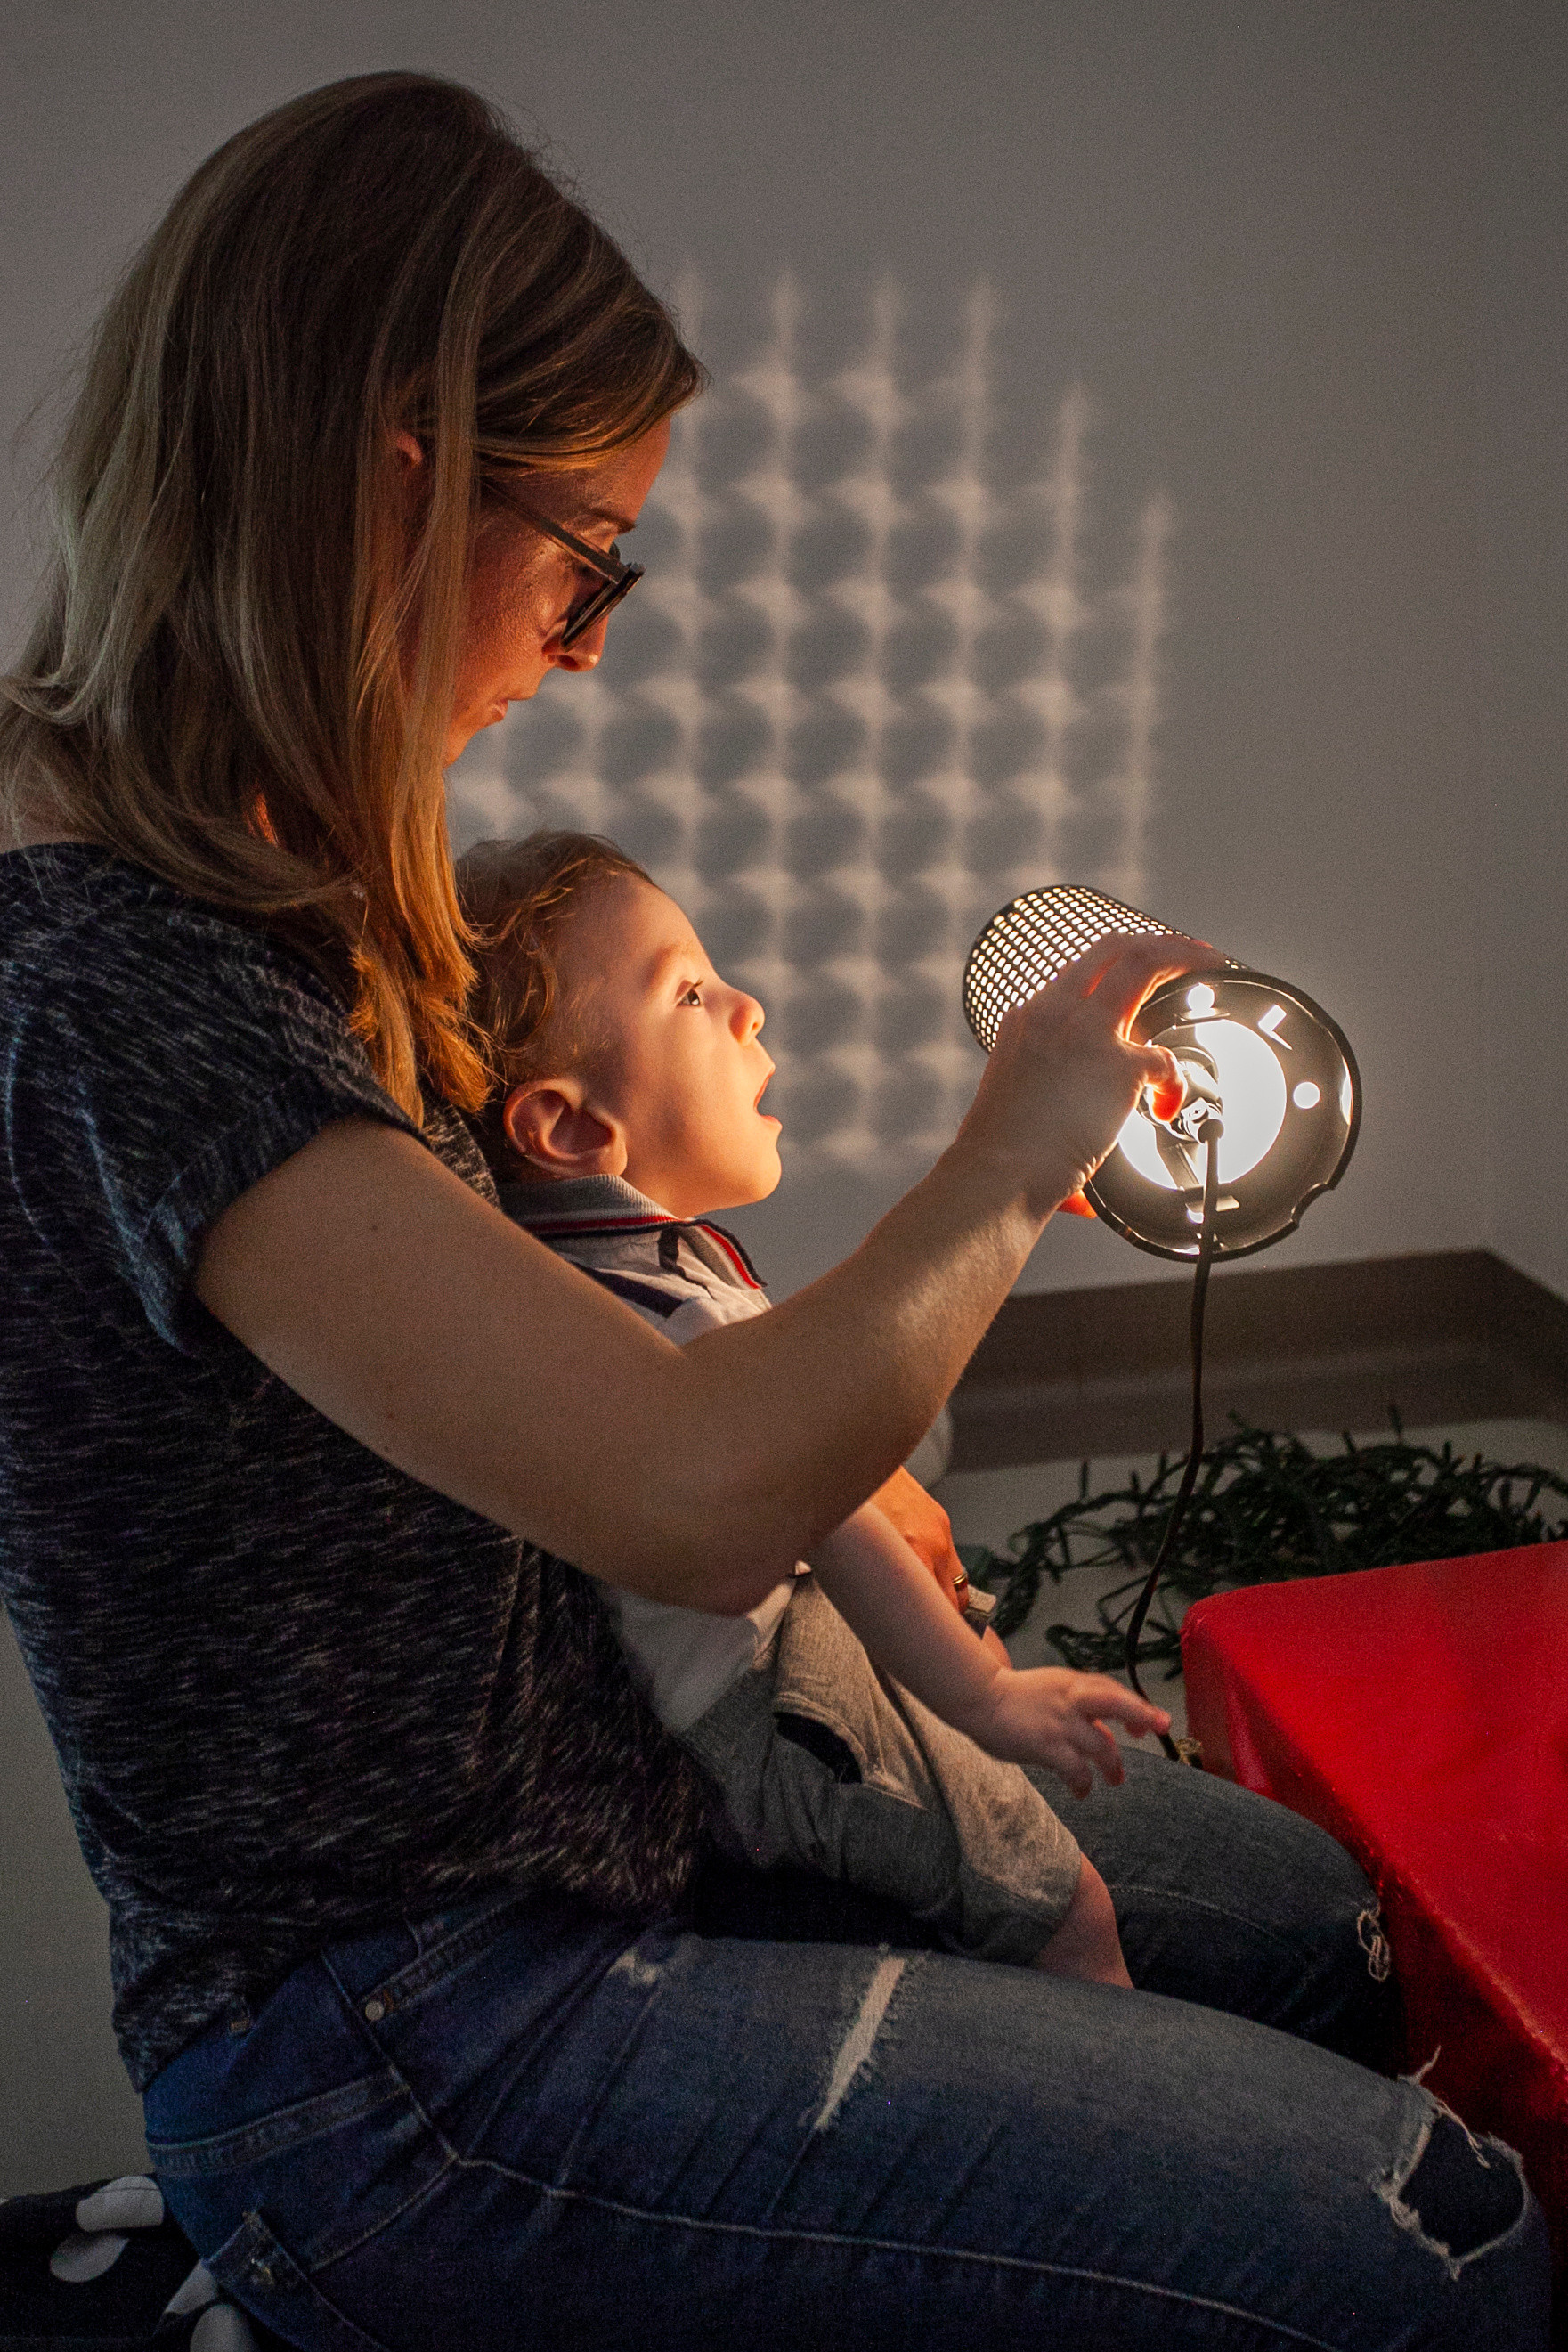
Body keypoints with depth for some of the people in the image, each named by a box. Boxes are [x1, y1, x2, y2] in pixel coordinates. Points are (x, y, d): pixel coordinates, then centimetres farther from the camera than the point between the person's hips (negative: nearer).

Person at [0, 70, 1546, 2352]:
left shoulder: (223, 899, 5)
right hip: (396, 2066, -9)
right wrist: (1005, 1166, -16)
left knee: (1303, 1918, 17)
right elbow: (710, 1493, -35)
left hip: (583, 1802, 10)